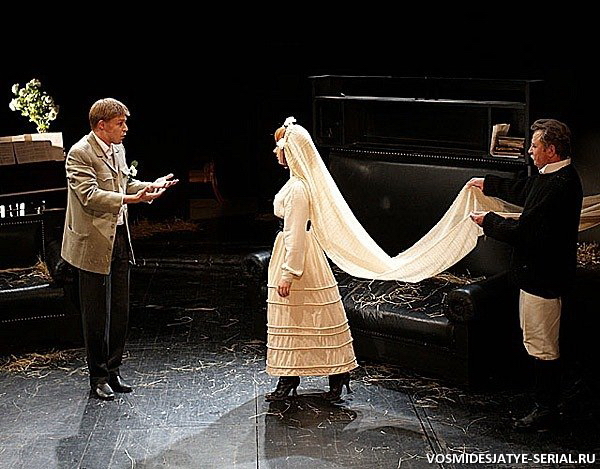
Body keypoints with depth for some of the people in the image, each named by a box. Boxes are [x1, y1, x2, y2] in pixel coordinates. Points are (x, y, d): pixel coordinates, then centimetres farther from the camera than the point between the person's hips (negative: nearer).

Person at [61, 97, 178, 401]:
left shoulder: (117, 148, 10)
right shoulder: (80, 154, -16)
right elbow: (90, 195, -25)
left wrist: (149, 186, 6)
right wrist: (130, 199, -32)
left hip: (119, 238, 8)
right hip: (94, 242, -8)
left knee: (120, 311, 13)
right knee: (96, 314, 3)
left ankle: (113, 370, 26)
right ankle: (98, 377, 16)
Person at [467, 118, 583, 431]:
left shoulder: (558, 186, -26)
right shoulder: (552, 177, 7)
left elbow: (522, 231, -25)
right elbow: (522, 190, 28)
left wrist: (489, 221, -9)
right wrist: (487, 184, 35)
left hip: (543, 278, -11)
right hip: (541, 273, 11)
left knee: (542, 347, 0)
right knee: (539, 343, 20)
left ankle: (546, 410, 11)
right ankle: (545, 401, 33)